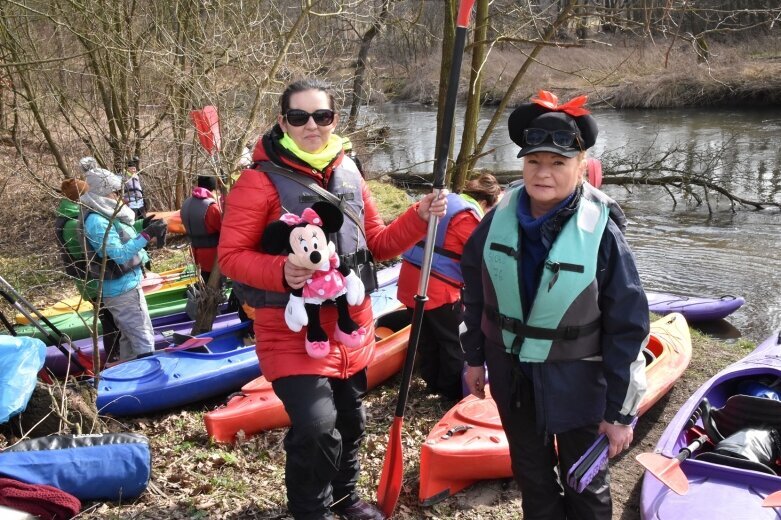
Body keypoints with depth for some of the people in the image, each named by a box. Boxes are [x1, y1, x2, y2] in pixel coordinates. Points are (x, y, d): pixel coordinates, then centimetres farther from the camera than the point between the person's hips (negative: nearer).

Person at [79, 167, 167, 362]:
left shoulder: (105, 214, 9)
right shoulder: (96, 221, -21)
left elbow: (125, 243, 14)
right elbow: (119, 254, -25)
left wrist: (151, 232, 2)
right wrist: (147, 235, -26)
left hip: (124, 285, 10)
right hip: (122, 289, -10)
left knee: (130, 336, 21)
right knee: (144, 340, -7)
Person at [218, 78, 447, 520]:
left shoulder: (349, 173, 6)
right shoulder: (261, 180, -13)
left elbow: (377, 244, 10)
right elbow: (230, 254, -13)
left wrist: (419, 219, -6)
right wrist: (280, 271, -31)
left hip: (351, 326, 6)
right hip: (293, 331, -6)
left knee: (350, 420, 21)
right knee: (316, 426, -18)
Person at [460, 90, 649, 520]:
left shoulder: (601, 233, -21)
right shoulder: (500, 218, -9)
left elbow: (627, 328, -16)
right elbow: (475, 292, 6)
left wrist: (620, 411, -12)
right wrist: (475, 357, 11)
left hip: (576, 380, -3)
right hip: (511, 373, 4)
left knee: (585, 485, 18)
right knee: (531, 475, 23)